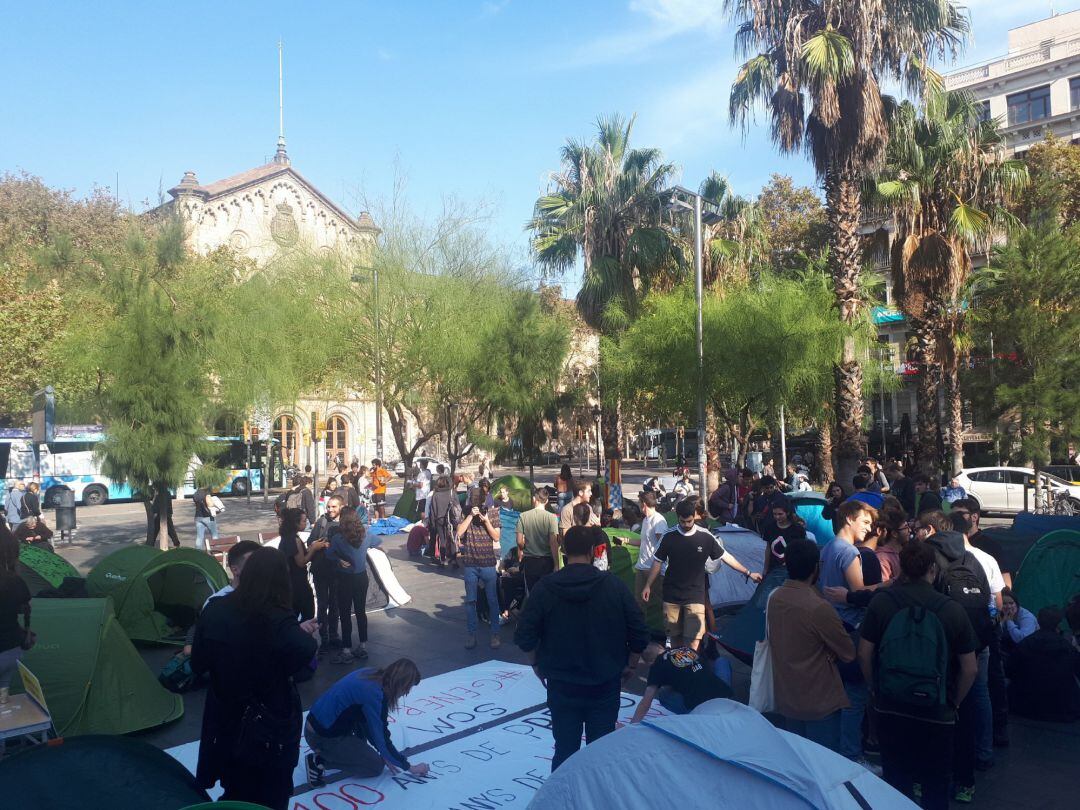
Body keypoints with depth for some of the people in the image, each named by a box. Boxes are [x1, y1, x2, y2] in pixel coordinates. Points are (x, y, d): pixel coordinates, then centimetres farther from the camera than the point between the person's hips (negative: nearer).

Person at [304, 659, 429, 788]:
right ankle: (320, 761, -2)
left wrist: (384, 754, 12)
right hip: (322, 737, -8)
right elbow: (381, 738, -16)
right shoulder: (374, 695, -24)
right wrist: (409, 767, -4)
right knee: (376, 766, 4)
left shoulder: (370, 675, 1)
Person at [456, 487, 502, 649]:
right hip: (470, 563, 1)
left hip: (488, 563, -1)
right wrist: (470, 516, -18)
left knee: (492, 600, 6)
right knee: (470, 600, 9)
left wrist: (486, 521, -17)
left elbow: (496, 537, -6)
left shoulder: (492, 514, -2)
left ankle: (495, 634, 16)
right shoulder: (466, 514, 0)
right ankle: (471, 634, 19)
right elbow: (459, 532, -14)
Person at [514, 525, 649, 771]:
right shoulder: (613, 585, -9)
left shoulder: (544, 587, -9)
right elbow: (639, 632, -7)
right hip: (606, 684, 0)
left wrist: (537, 664, 9)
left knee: (565, 750, 12)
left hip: (562, 684, 0)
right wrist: (630, 665, 9)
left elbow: (525, 636, -8)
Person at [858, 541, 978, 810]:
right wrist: (953, 703, 13)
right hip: (937, 714, 0)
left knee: (896, 781, 16)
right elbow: (970, 668, -3)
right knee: (936, 787, 17)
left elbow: (864, 654, -5)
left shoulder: (881, 602, -8)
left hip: (890, 708, 1)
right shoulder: (952, 610, -9)